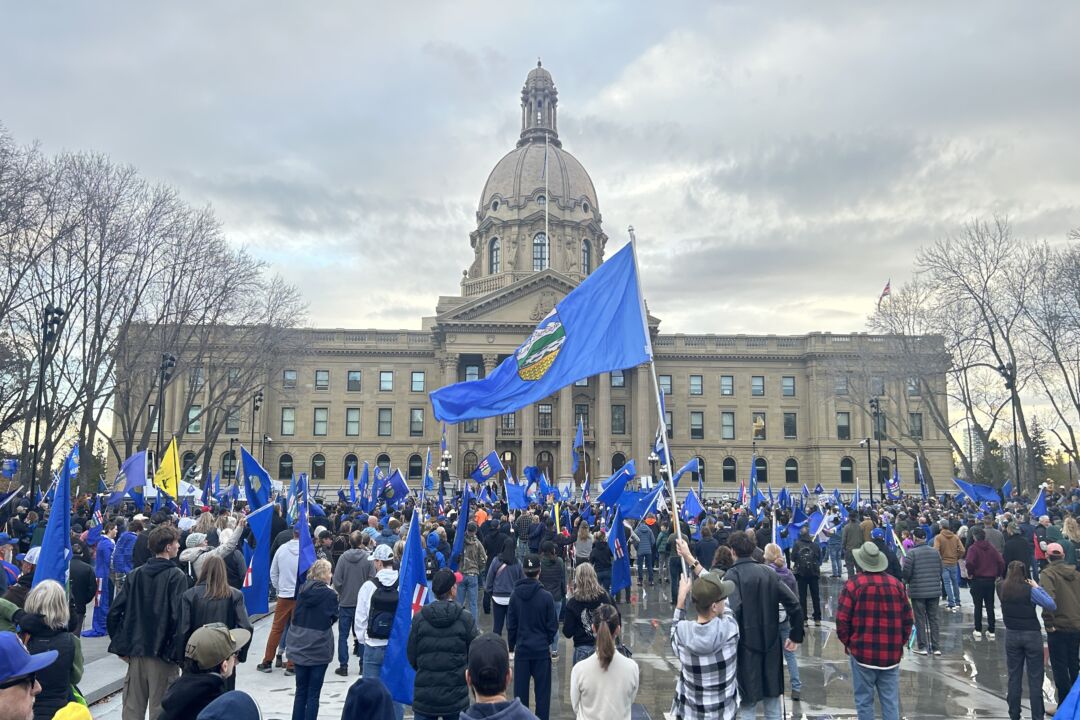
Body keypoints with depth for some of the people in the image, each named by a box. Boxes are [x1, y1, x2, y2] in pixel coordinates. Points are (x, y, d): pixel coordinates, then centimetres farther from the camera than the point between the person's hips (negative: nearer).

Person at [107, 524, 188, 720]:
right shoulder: (176, 576, -11)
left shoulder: (134, 574, 5)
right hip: (163, 654, -5)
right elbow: (178, 616, -18)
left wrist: (121, 645, 10)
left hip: (135, 652, 5)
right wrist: (178, 653, -10)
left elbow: (114, 612, 4)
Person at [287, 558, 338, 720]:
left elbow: (296, 615, 10)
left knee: (300, 690, 16)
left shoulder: (303, 589, 0)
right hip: (318, 649, -5)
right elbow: (333, 618, -4)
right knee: (313, 693, 6)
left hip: (298, 647, 5)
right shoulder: (330, 594, -15)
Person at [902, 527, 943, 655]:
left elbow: (906, 572, -12)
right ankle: (936, 647, 15)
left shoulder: (912, 553, -13)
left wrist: (908, 581, 9)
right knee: (933, 618, 12)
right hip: (934, 591, 4)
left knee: (920, 620, 5)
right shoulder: (935, 552, 3)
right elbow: (940, 571, 8)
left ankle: (923, 647, 8)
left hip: (917, 591, -4)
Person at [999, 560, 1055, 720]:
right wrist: (1037, 587, -8)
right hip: (1032, 636, -3)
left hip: (1012, 635, 3)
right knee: (1035, 679, 5)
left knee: (1014, 677, 12)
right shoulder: (1030, 590, -15)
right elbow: (1052, 606, -16)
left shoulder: (1001, 589, -4)